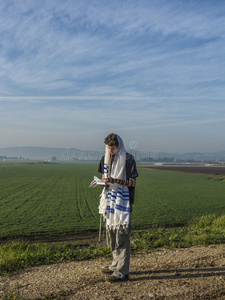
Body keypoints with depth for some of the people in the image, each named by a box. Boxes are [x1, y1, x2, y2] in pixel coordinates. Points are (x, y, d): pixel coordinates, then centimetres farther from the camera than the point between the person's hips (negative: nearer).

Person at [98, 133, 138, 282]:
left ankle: (122, 272, 3)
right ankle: (116, 265, 30)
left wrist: (115, 181, -25)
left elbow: (133, 182, -12)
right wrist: (103, 181, -2)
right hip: (110, 199, 7)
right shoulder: (106, 158, 11)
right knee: (112, 234, 15)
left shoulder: (127, 159, -10)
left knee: (121, 236, -6)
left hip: (122, 201, -7)